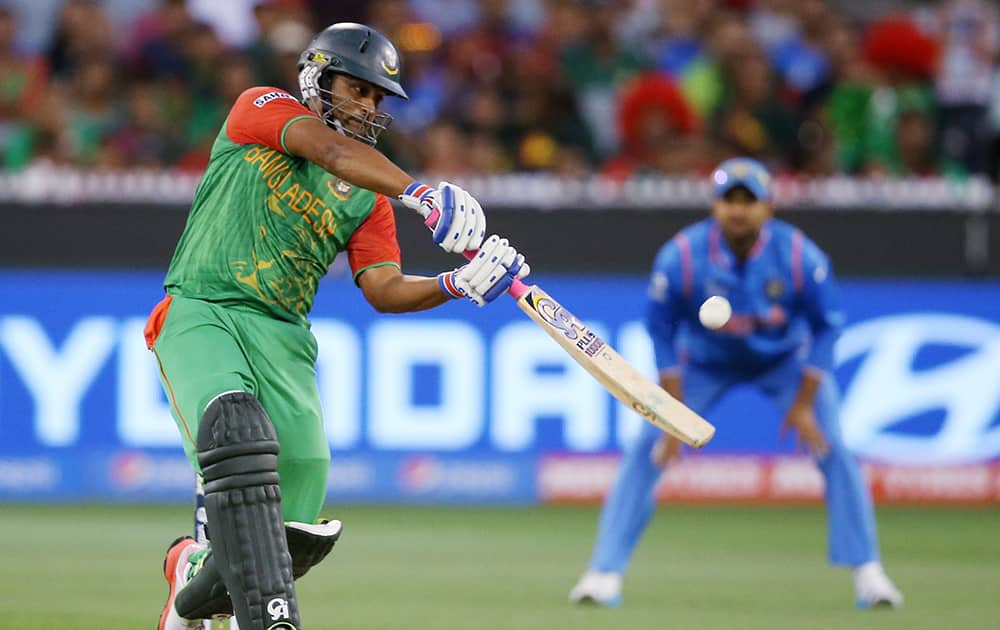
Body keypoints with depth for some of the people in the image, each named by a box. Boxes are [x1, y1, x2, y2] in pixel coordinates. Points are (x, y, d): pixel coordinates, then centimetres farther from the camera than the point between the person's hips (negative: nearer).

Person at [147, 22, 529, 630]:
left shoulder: (367, 198, 17)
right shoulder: (261, 108, 3)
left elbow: (384, 290, 7)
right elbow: (332, 150, -16)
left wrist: (459, 284, -12)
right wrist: (422, 193, -29)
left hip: (283, 338, 5)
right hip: (200, 313, -5)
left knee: (300, 533, -2)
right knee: (238, 435, -35)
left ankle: (195, 577, 31)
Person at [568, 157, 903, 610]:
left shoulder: (801, 257, -28)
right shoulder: (680, 258, -28)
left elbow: (824, 328, -14)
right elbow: (662, 333, -15)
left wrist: (804, 405, -16)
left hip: (785, 360, 0)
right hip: (704, 363, 0)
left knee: (833, 450, -14)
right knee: (645, 452, -13)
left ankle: (867, 572, -3)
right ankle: (605, 573, -8)